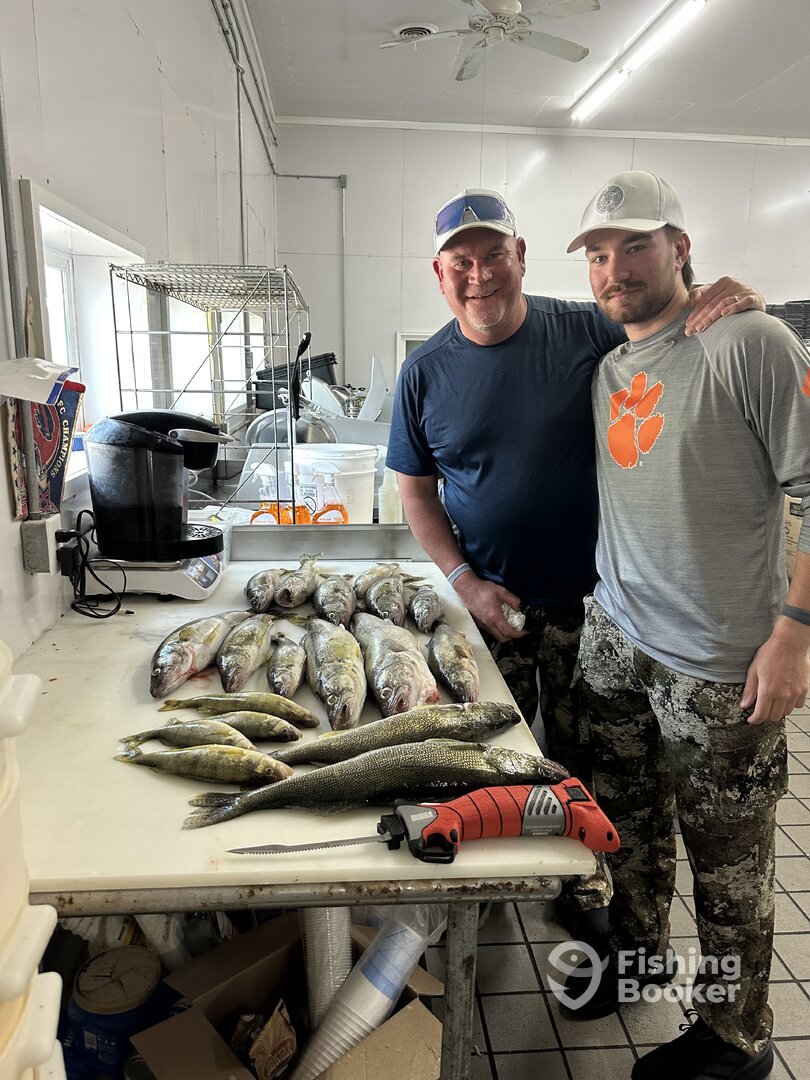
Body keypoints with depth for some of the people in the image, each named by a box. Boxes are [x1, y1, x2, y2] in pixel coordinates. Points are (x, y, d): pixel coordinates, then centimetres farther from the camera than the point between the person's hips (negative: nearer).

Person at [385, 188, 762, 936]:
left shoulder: (589, 333, -8)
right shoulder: (425, 373, -4)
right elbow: (416, 491, 1)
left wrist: (724, 302, -20)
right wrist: (465, 582, -10)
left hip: (585, 597, -1)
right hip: (487, 601, 1)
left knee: (579, 758, 15)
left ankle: (583, 878, 41)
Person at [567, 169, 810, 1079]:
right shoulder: (607, 369, 11)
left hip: (718, 664, -6)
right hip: (612, 640, 6)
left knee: (728, 866, 10)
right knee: (630, 826, 22)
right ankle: (636, 952, 47)